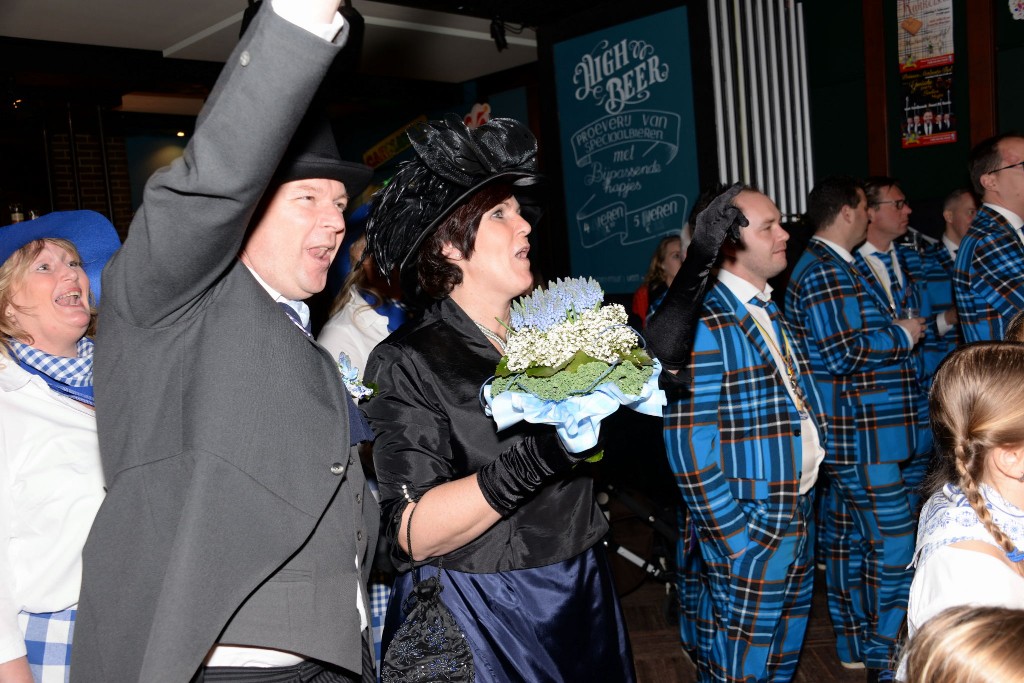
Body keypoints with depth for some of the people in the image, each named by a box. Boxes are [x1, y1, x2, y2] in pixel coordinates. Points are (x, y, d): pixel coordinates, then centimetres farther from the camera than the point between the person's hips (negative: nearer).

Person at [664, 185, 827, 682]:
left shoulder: (771, 313, 11)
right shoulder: (704, 323, -18)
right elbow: (689, 445, -21)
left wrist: (805, 502, 12)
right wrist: (733, 538, -18)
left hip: (798, 517, 9)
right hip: (750, 530, -8)